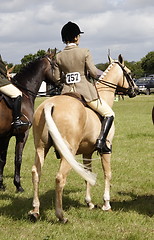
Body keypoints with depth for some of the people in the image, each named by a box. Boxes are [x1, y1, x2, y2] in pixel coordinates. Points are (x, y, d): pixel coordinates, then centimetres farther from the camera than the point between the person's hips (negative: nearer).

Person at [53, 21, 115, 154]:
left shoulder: (59, 56, 3)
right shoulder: (85, 52, -9)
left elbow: (56, 78, 6)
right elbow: (94, 72, -13)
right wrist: (101, 73, 9)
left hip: (68, 92, 4)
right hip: (86, 91, -4)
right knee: (109, 114, 9)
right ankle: (101, 140, -10)